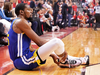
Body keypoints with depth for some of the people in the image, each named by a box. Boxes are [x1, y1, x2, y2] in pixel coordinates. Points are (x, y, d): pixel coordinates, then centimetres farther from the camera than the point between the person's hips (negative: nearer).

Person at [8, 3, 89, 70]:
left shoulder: (19, 23, 20)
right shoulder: (20, 22, -10)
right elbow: (39, 41, -13)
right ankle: (64, 61, 14)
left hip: (18, 61, 11)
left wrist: (52, 54, 12)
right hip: (24, 61, -11)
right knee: (56, 42, -12)